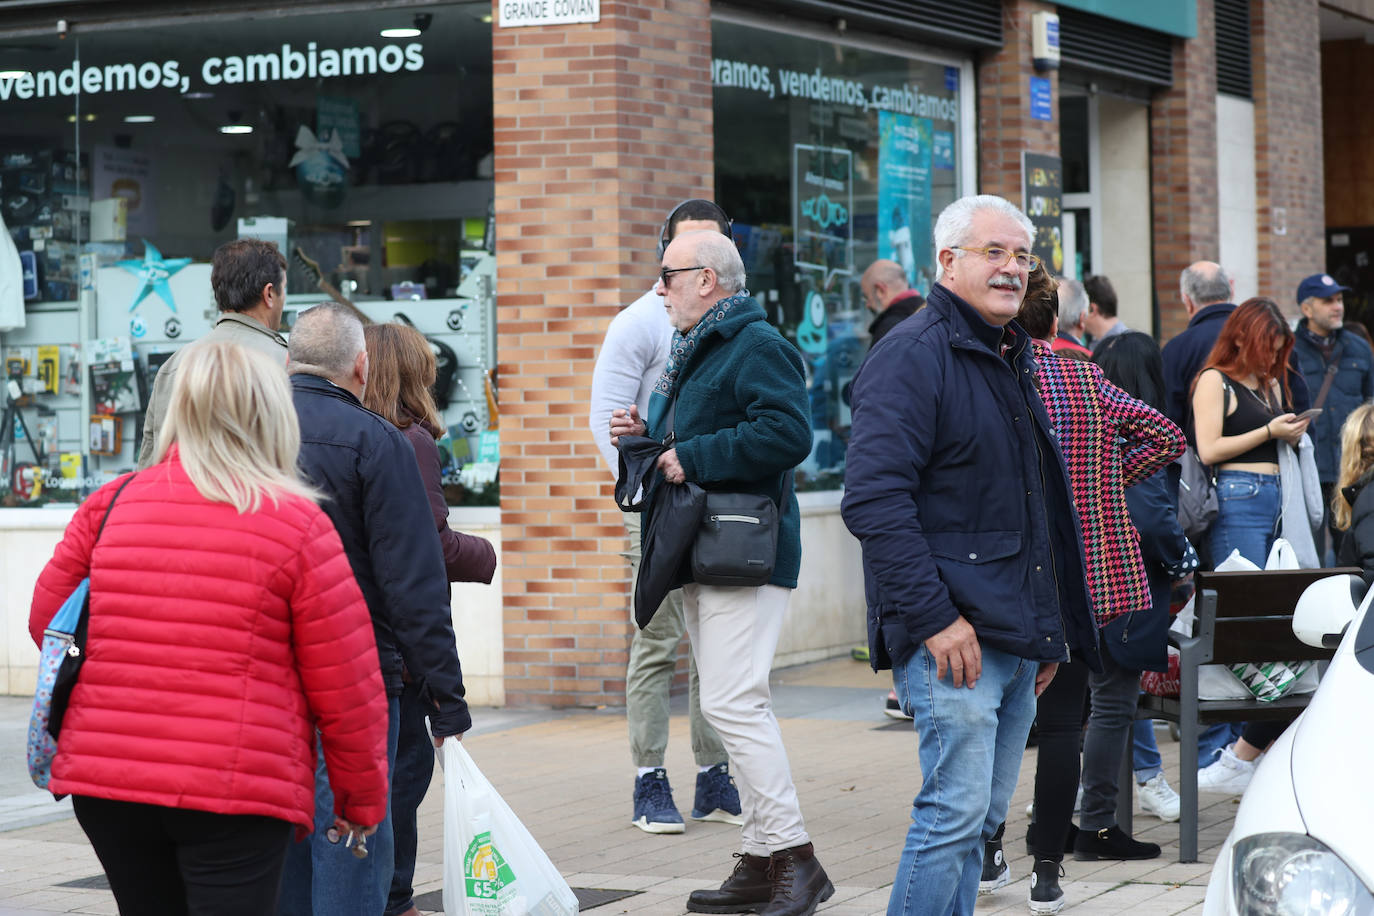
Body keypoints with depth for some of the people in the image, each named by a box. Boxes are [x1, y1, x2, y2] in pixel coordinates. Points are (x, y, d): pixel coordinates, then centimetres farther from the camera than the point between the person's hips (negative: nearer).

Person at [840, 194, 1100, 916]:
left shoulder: (1012, 358, 20)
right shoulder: (913, 355, -10)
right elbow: (874, 499, -20)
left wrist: (1051, 628, 23)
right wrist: (934, 618, -23)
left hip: (1017, 637, 9)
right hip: (953, 639, -9)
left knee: (980, 818, 11)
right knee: (956, 811, -12)